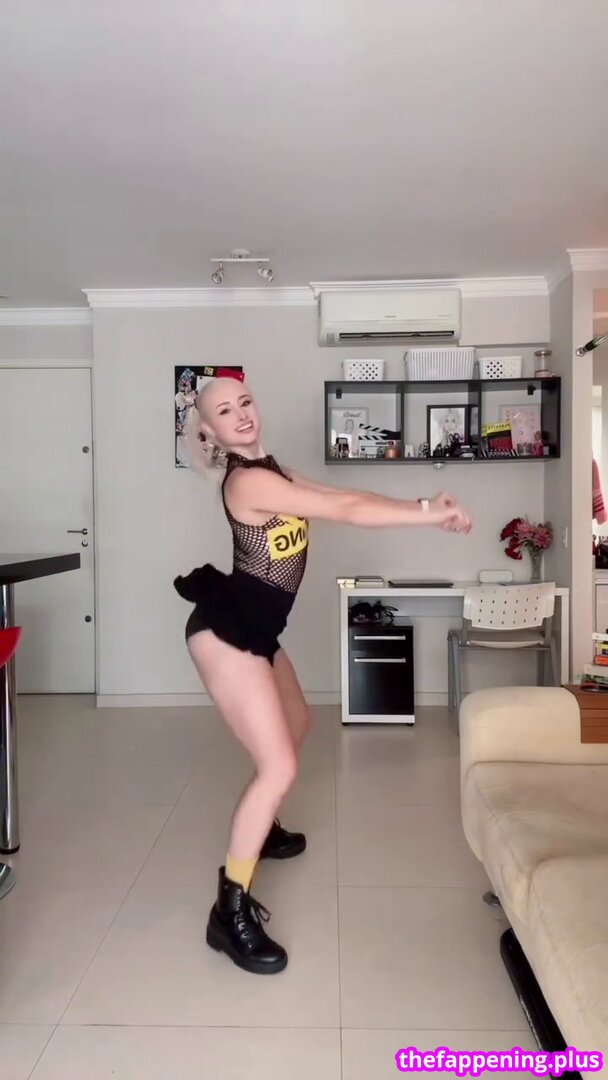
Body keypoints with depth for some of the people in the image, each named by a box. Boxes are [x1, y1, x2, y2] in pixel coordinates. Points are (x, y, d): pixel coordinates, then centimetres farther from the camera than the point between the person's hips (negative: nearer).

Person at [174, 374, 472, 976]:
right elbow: (346, 512, -22)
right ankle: (231, 911, -4)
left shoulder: (273, 473, 11)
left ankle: (259, 830, 48)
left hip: (252, 628, 10)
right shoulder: (248, 480, -20)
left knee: (296, 727, 27)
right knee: (279, 766, -14)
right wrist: (431, 514, -15)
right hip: (225, 632, -10)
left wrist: (422, 505, -5)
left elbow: (344, 497, 6)